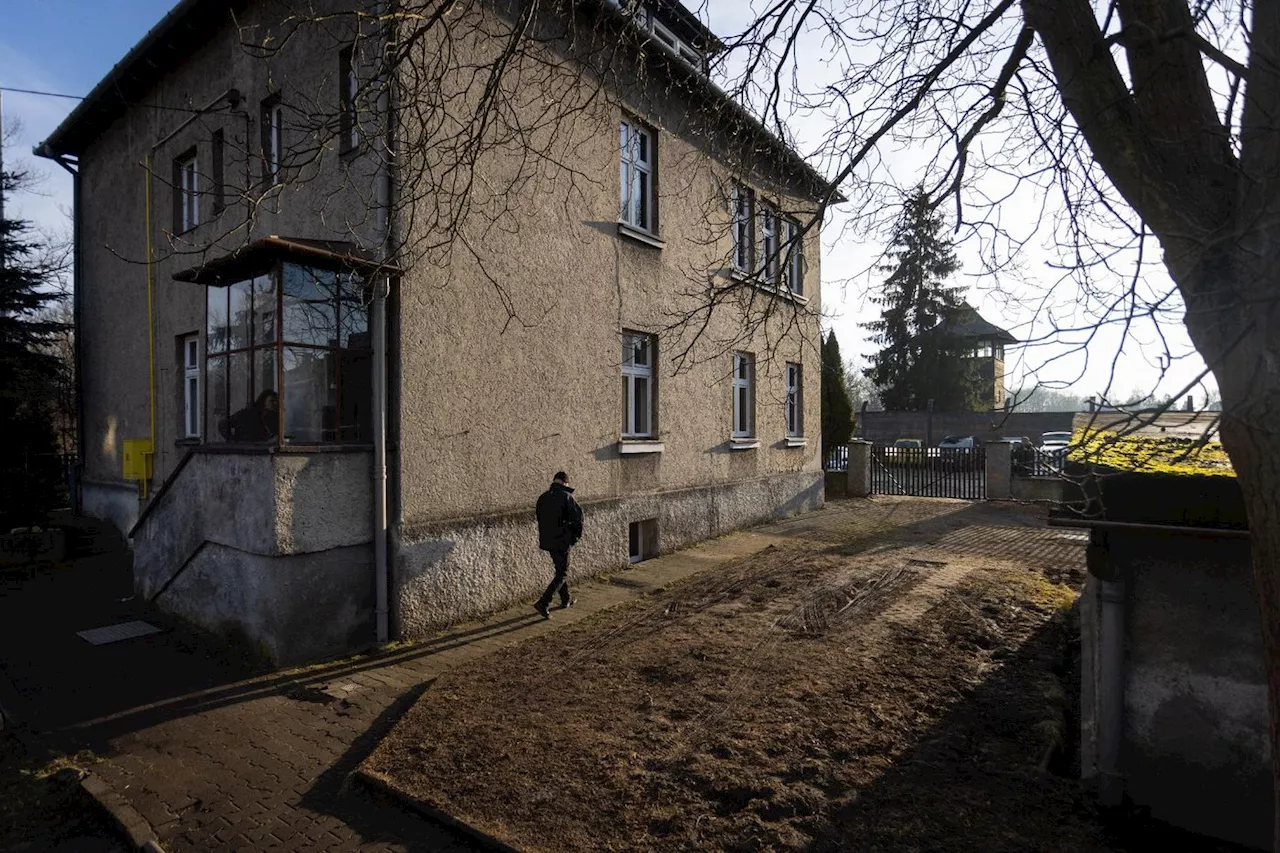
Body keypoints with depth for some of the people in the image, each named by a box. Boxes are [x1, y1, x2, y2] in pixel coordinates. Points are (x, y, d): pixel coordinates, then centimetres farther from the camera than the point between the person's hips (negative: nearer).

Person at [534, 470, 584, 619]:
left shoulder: (543, 497, 7)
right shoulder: (566, 496, -13)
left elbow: (540, 518, 12)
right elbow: (577, 517, -17)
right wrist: (577, 535, -1)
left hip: (547, 540, 7)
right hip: (561, 541, -7)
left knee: (561, 569, 23)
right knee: (562, 573, 0)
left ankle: (566, 599, 34)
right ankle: (543, 603, -12)